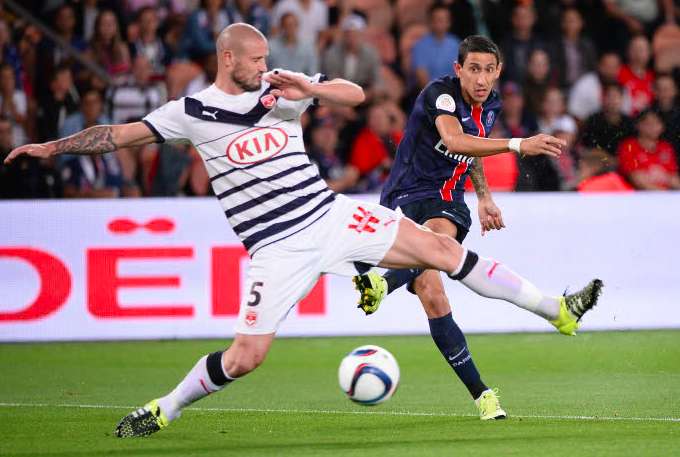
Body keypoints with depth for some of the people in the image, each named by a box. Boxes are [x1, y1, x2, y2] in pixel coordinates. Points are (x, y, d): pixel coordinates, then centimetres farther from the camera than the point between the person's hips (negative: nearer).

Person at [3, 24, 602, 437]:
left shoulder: (280, 90, 4)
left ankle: (558, 310, 4)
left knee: (441, 248, -3)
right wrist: (53, 146, -7)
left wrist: (309, 89, -16)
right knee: (246, 356, -12)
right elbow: (121, 134, 0)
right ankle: (163, 410, 12)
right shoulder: (193, 111, -2)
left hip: (331, 215, 3)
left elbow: (355, 95, 4)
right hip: (277, 249, -3)